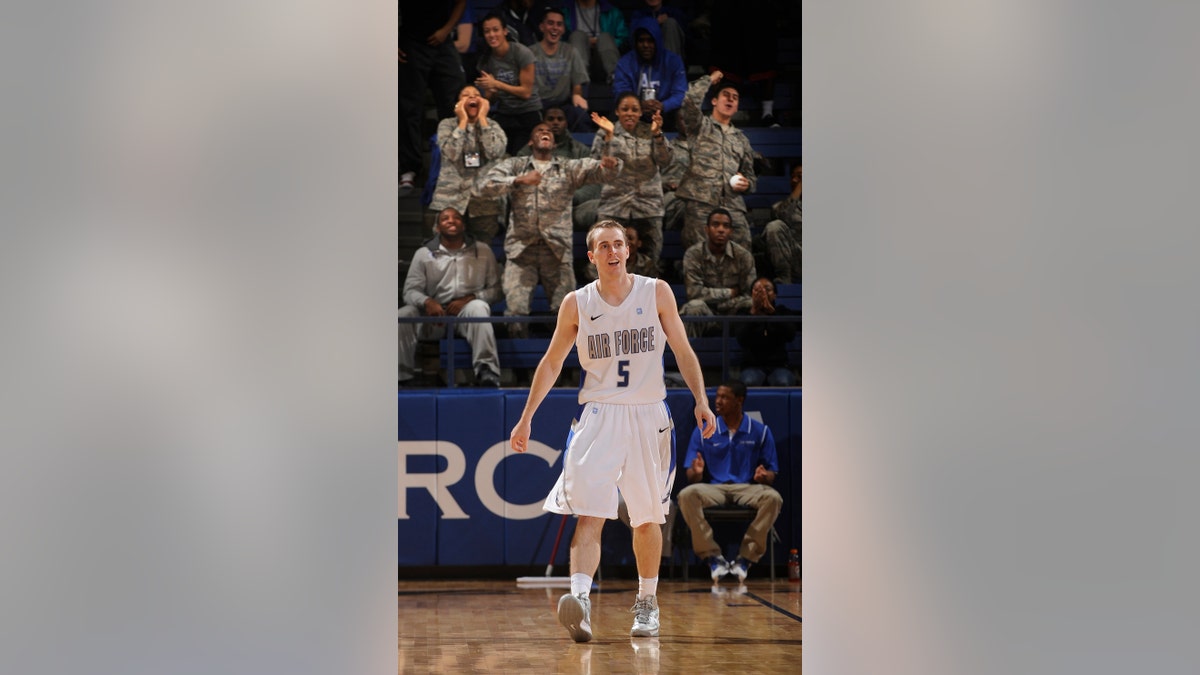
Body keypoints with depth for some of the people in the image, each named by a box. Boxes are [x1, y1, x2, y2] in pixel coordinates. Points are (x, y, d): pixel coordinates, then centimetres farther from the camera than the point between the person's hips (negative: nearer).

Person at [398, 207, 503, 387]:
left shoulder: (483, 251, 10)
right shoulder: (423, 254, 10)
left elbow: (495, 289, 4)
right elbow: (411, 290, 3)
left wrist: (469, 299, -14)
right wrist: (426, 302, -21)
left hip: (467, 307, -1)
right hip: (435, 313, 1)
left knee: (478, 308, -37)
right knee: (402, 315, -28)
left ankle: (487, 370, -43)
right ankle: (400, 374, -24)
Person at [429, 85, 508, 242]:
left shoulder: (492, 126, 10)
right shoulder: (447, 125, 5)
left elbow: (496, 152, -11)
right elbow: (451, 153, -13)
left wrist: (482, 118, -6)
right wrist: (463, 121, -7)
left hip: (484, 201, 2)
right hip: (451, 199, -2)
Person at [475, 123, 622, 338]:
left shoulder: (570, 168, 14)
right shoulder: (515, 165, 13)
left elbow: (600, 170, 1)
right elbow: (483, 187, -1)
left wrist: (611, 164, -23)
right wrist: (519, 180, -15)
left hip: (557, 250, 1)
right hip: (521, 248, -1)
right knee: (515, 312, -13)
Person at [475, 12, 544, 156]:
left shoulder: (521, 52, -12)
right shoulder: (485, 59, 2)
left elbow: (526, 92, -12)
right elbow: (491, 101, 6)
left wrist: (496, 84, -20)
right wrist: (491, 92, -19)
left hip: (529, 113, -4)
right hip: (503, 114, 4)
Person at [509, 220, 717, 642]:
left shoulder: (656, 292, 2)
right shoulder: (576, 303, 2)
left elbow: (683, 351, 6)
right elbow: (552, 362, 12)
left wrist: (701, 401, -6)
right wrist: (526, 417, 8)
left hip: (647, 416, 1)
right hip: (598, 416, -1)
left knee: (647, 519, 11)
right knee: (589, 515, -17)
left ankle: (647, 603, 27)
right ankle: (579, 601, -30)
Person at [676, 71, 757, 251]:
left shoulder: (741, 139, 28)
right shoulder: (702, 126, 13)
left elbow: (750, 175, 29)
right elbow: (690, 101, -6)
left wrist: (747, 184, 4)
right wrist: (709, 80, 9)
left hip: (732, 204, 4)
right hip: (700, 201, -4)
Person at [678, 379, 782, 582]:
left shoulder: (760, 432, 8)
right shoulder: (704, 433, 9)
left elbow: (772, 473, 8)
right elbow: (692, 478, 6)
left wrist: (764, 476, -17)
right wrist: (696, 472, -19)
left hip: (748, 488, 0)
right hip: (713, 488, 0)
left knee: (773, 497, -34)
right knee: (687, 495, -33)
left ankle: (746, 557, -23)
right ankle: (713, 557, -25)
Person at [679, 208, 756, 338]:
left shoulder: (744, 256, -3)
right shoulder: (693, 254, -7)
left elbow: (749, 294, -8)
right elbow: (694, 291, -17)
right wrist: (730, 293, -12)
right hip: (705, 315, -1)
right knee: (695, 307, -35)